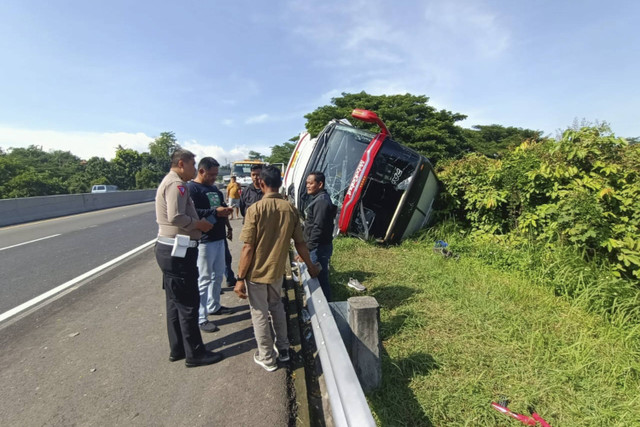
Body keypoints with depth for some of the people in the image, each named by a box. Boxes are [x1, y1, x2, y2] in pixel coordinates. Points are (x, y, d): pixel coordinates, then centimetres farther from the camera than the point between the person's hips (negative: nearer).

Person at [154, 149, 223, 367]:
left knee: (175, 302, 17)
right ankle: (195, 353, 12)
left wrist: (197, 222, 9)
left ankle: (177, 349, 30)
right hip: (178, 251, -11)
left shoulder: (170, 182, 18)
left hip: (170, 249, 11)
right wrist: (199, 224, -14)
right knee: (188, 304, 0)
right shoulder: (176, 184, -16)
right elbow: (176, 217, -28)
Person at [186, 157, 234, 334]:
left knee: (218, 275, 18)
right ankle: (201, 318, 9)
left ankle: (213, 306, 35)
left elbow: (221, 205, 24)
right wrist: (215, 212, -25)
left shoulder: (214, 189, 16)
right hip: (204, 241, -9)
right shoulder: (191, 188, -12)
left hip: (219, 238, 9)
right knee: (204, 279, -2)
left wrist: (225, 210, 2)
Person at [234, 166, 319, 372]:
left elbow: (248, 248, -18)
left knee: (260, 314, 13)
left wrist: (240, 278, -10)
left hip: (256, 272, -4)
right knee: (276, 307, 26)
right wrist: (310, 266, 14)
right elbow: (300, 243, 0)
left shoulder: (255, 209, -18)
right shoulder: (290, 209, -6)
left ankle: (267, 358, 28)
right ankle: (283, 349, 37)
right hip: (277, 270, 4)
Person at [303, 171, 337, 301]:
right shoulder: (318, 199, 14)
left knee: (320, 278, -1)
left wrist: (307, 248, -21)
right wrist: (308, 246, 20)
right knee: (320, 277, 18)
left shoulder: (322, 201, -19)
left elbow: (318, 228, -25)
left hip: (319, 248, -10)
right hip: (317, 247, 10)